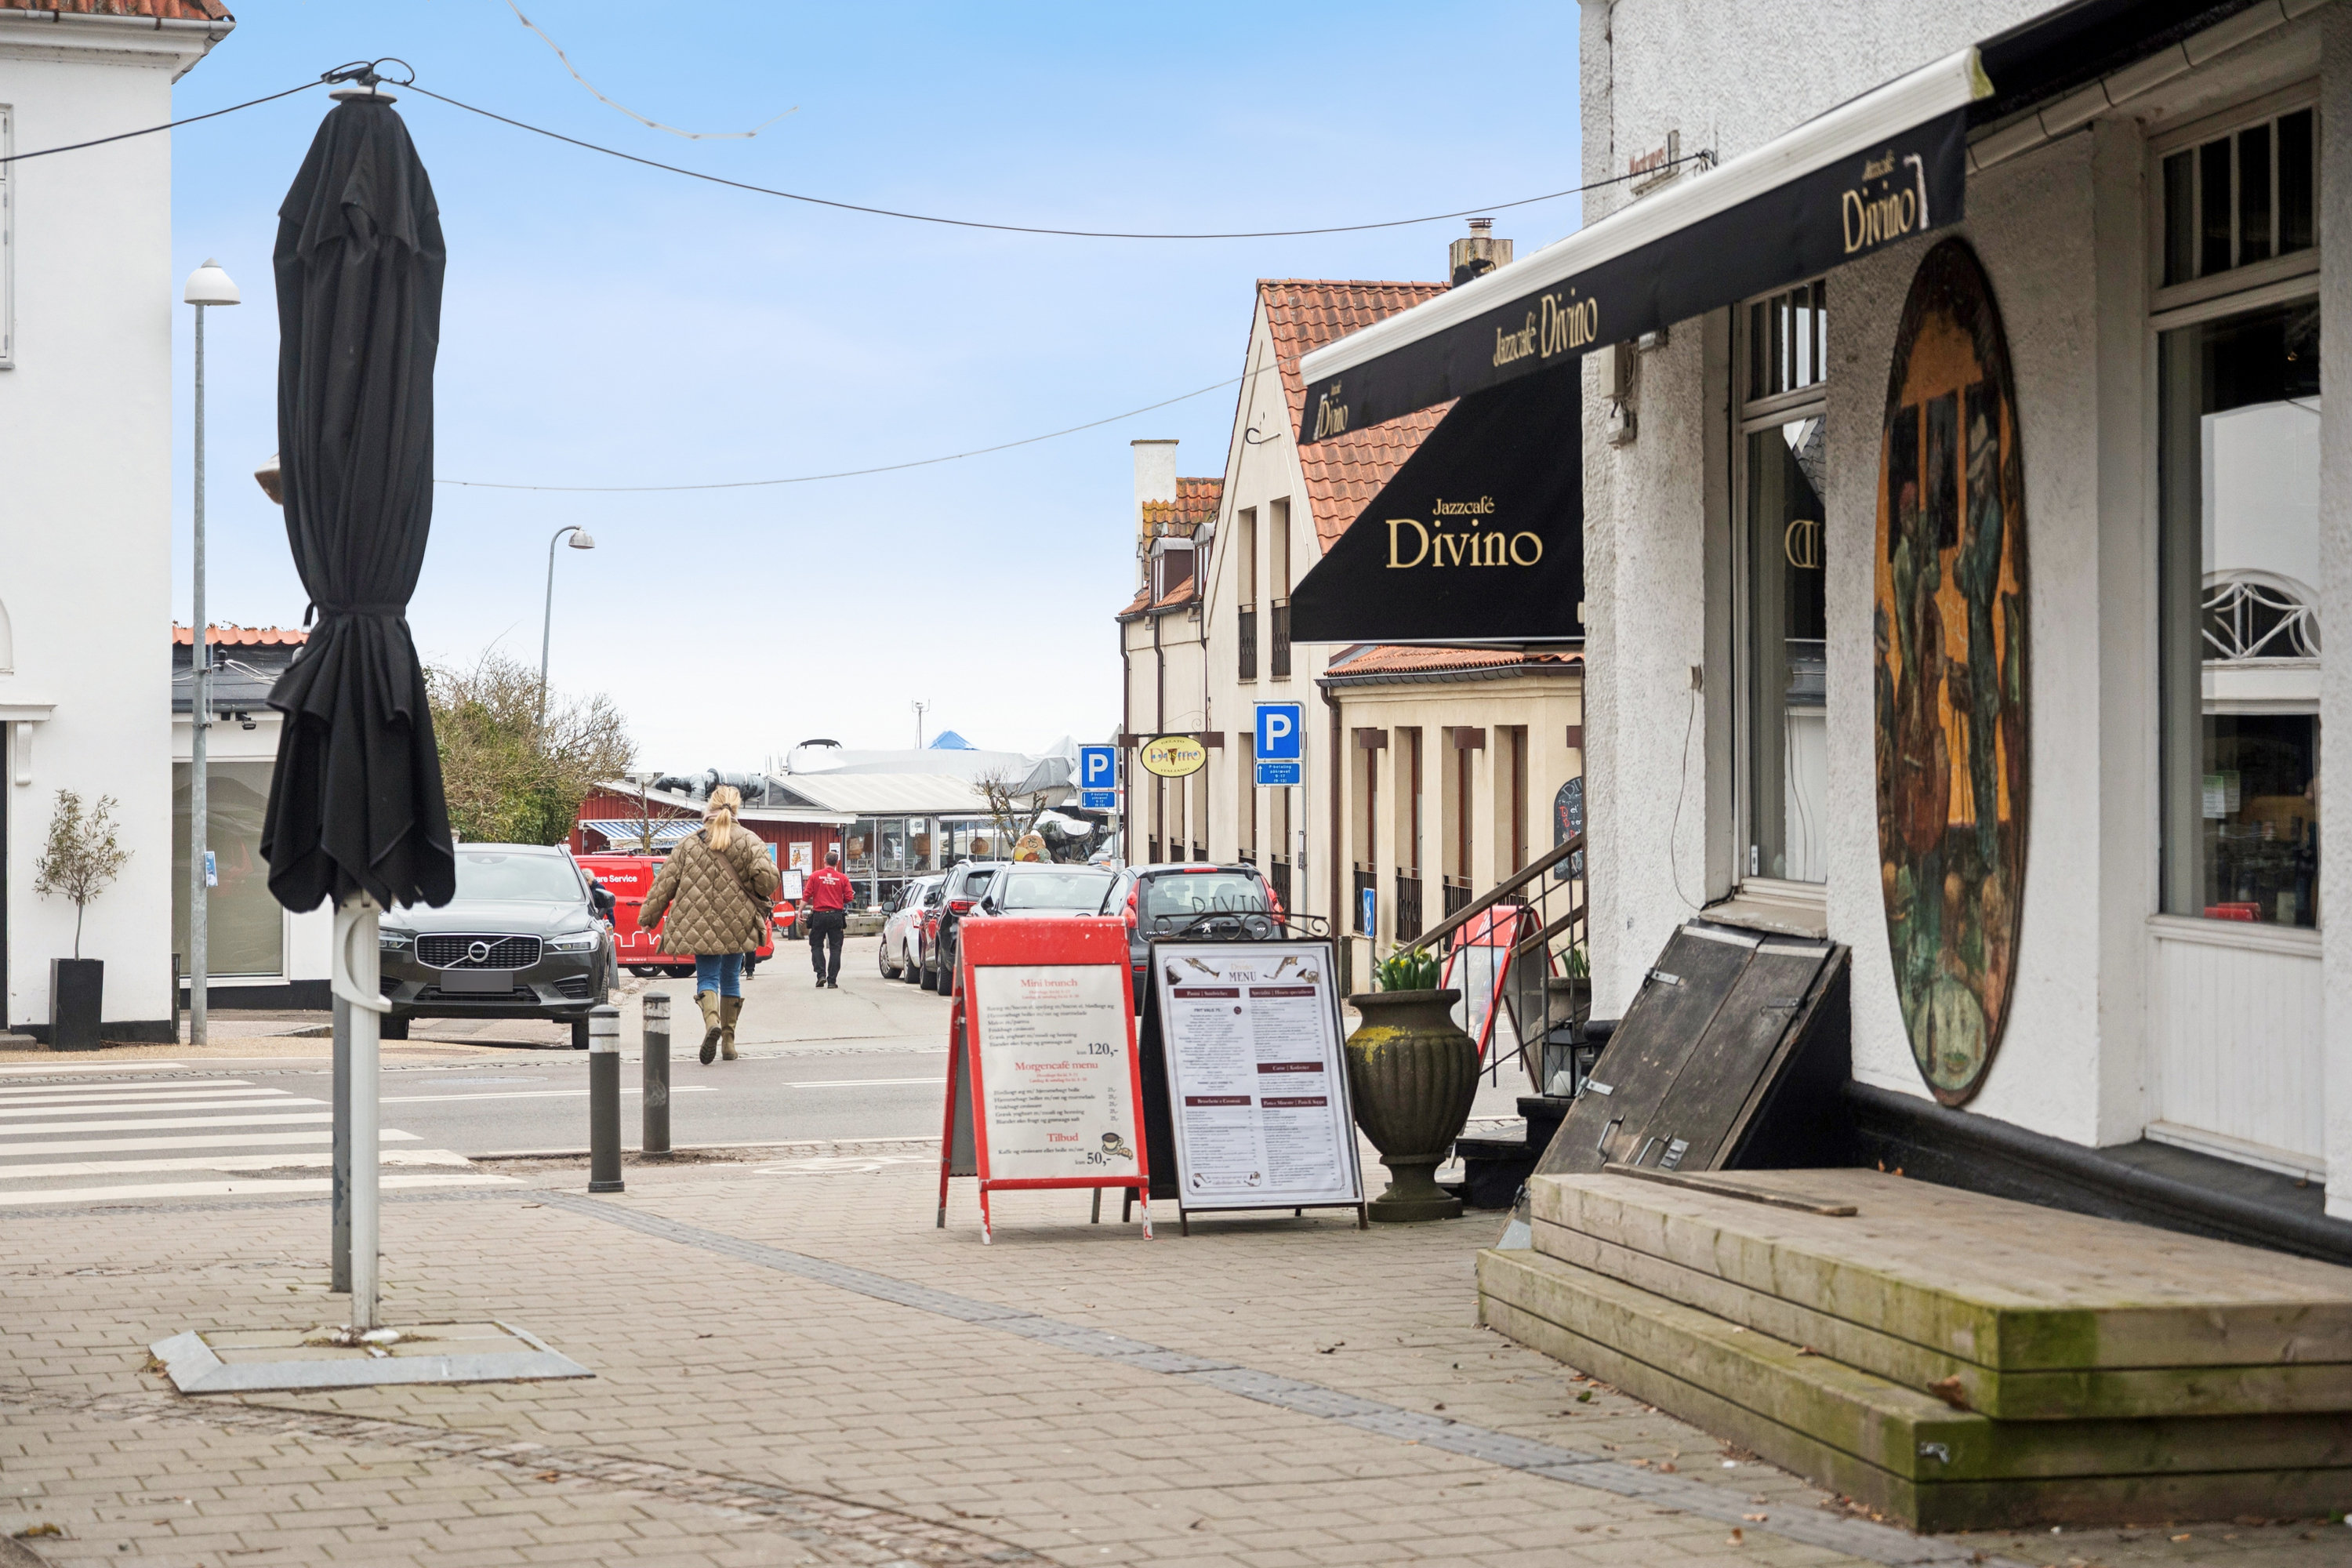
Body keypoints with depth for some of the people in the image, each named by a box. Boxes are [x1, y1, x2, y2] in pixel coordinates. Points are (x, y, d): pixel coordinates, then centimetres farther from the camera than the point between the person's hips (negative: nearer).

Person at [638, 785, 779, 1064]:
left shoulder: (689, 844, 1)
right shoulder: (748, 840, -3)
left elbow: (665, 883, 3)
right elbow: (767, 876, -14)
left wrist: (647, 916, 12)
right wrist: (760, 897, 9)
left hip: (699, 926, 0)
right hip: (737, 925, 1)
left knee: (707, 976, 2)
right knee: (731, 978, 14)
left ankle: (712, 1020, -28)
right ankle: (728, 1039, 14)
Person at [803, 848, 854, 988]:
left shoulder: (815, 876, 0)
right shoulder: (842, 878, 1)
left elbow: (807, 896, -3)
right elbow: (849, 897, -1)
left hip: (819, 915, -1)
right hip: (836, 916, 1)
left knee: (817, 946, 11)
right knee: (835, 948, 5)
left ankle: (821, 974, -4)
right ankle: (832, 980, 2)